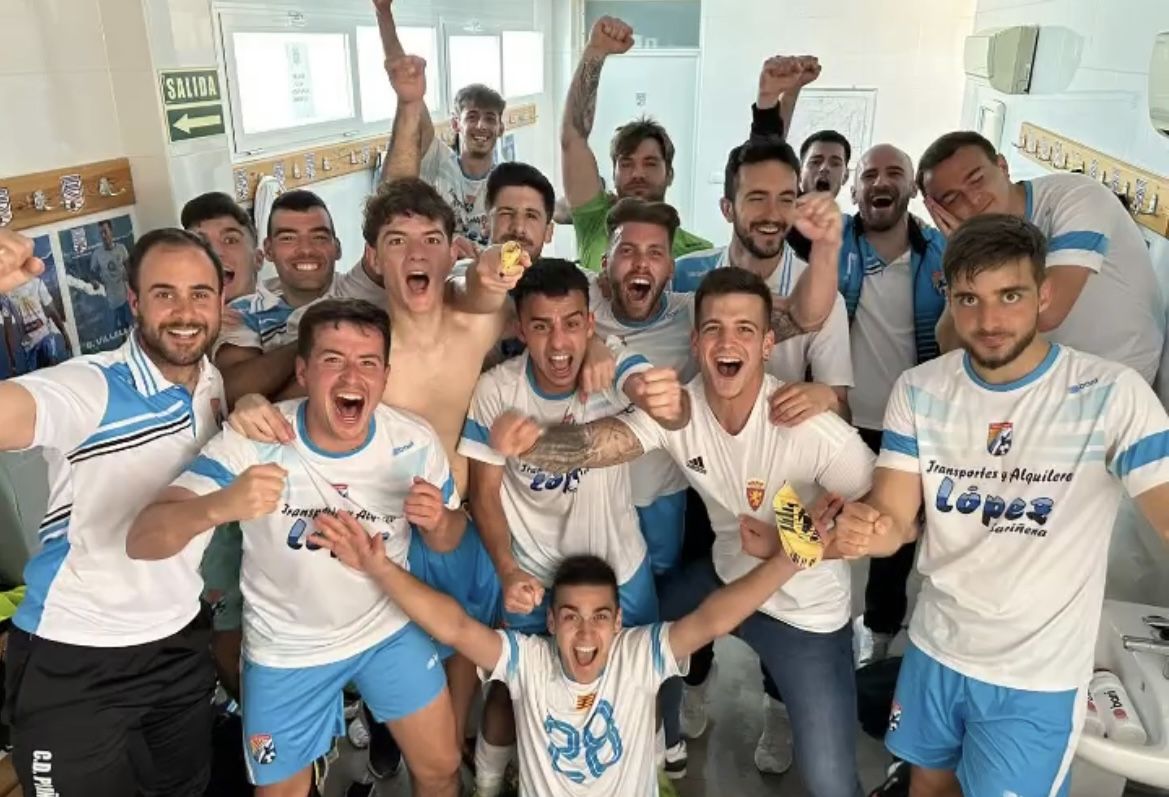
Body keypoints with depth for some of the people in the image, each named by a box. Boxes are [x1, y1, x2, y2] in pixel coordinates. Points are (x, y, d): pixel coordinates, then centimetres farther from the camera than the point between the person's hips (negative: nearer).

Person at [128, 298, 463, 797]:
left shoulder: (415, 443, -18)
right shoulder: (251, 442, -25)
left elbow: (448, 540, -2)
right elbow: (141, 542, -30)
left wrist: (437, 520, -27)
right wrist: (219, 505, -52)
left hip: (389, 629, 2)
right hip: (286, 648, -1)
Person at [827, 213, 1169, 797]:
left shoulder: (1112, 394, -18)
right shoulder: (919, 390, -7)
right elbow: (895, 519, -9)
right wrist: (866, 528, -33)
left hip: (1037, 677, -3)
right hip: (934, 649, 4)